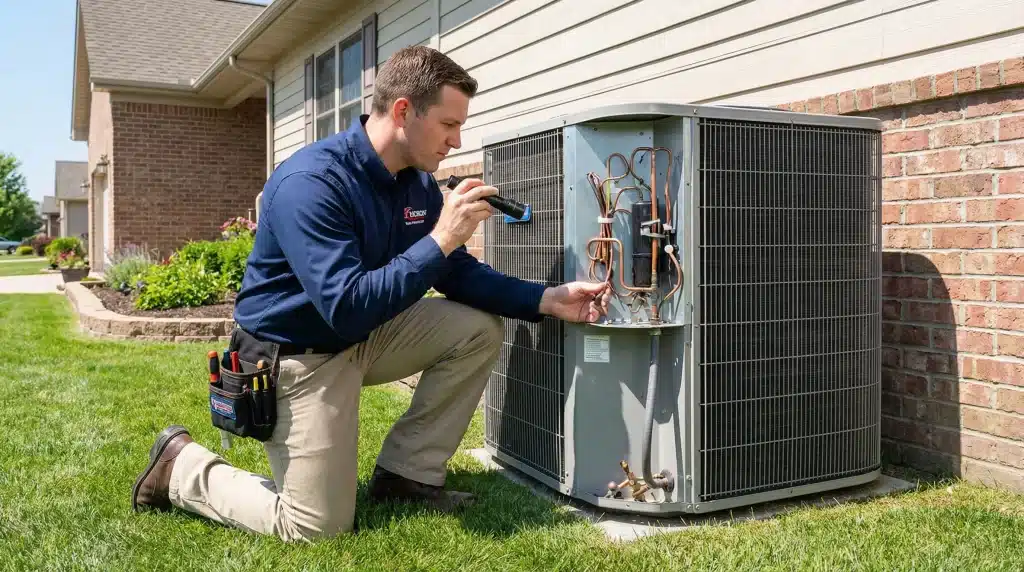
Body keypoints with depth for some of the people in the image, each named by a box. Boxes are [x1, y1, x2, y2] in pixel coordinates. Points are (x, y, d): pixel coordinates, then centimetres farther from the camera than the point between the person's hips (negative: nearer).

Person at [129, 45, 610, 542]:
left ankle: (406, 473, 5)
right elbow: (348, 308, -35)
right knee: (319, 528, -7)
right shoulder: (310, 182, -29)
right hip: (296, 355, -8)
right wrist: (441, 239, -34)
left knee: (480, 329, -6)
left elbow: (458, 274, 1)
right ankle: (183, 465, 15)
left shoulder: (416, 181, -3)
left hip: (363, 337, 8)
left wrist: (547, 300, -11)